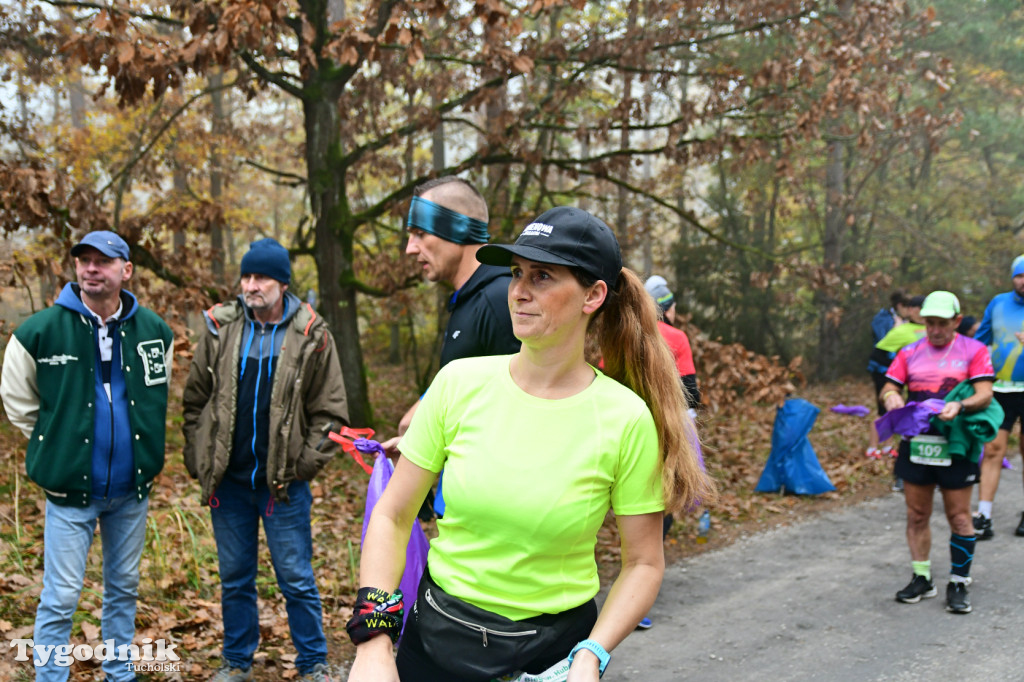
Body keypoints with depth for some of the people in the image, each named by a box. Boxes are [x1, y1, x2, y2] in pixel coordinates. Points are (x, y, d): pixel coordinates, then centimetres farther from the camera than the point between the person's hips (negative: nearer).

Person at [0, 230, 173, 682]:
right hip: (70, 489, -3)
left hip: (132, 488, 4)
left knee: (124, 587, 16)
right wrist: (56, 444, 2)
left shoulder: (154, 330, 0)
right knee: (60, 598, 0)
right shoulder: (41, 331, -10)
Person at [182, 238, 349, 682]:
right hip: (229, 480, 3)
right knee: (235, 579, 14)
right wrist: (199, 461, 2)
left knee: (296, 579, 4)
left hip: (283, 482, -2)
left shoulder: (311, 336, -4)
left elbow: (330, 412, -2)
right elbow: (195, 401, 8)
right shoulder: (219, 328, 2)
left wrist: (304, 463, -8)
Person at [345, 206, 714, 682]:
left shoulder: (626, 419, -12)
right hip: (438, 639, 2)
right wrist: (373, 642, -10)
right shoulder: (460, 382, -8)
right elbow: (391, 517, -2)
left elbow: (643, 562, -3)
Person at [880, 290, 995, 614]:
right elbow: (888, 387, 10)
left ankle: (958, 584, 10)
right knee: (916, 515, 7)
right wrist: (890, 396, -15)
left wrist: (960, 406, -27)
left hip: (956, 446, -3)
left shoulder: (974, 350, 1)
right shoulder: (910, 352, 11)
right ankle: (921, 579, 19)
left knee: (959, 517, 1)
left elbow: (985, 394, -7)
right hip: (916, 443, 3)